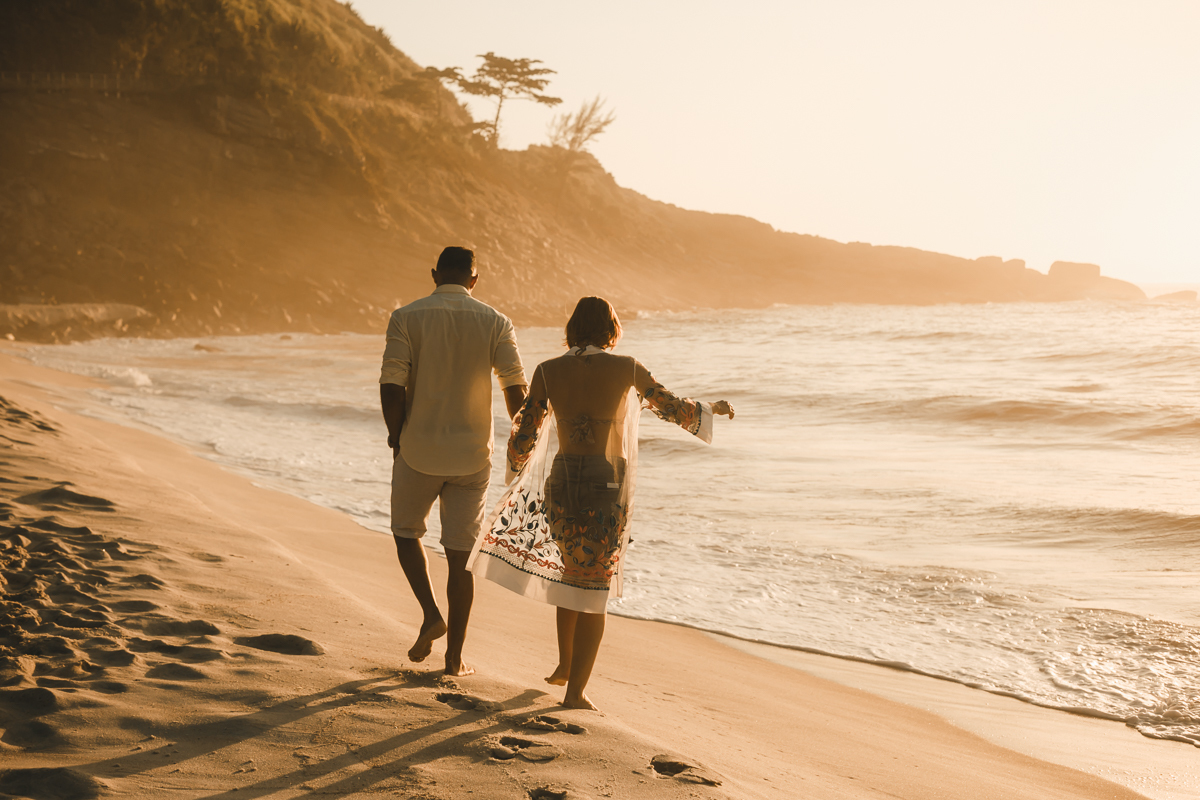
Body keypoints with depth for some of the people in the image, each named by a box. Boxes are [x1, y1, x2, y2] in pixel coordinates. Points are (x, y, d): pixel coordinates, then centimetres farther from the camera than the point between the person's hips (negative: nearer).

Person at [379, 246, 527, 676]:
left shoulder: (407, 317, -5)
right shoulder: (495, 323, -1)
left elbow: (391, 385, -11)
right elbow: (516, 388, -7)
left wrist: (396, 434, 5)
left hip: (418, 451, -1)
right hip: (472, 455, 1)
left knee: (406, 532, 22)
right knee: (461, 553, 9)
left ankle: (431, 614, 1)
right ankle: (455, 656, 12)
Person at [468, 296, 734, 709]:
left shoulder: (548, 370, -1)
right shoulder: (626, 368, -3)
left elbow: (524, 435, 0)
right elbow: (673, 407, 9)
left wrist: (517, 467, 21)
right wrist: (713, 408, 28)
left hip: (561, 480, 2)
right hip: (607, 483, -2)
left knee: (572, 571, 27)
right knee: (594, 586, 8)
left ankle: (565, 664, 34)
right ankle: (575, 690, 7)